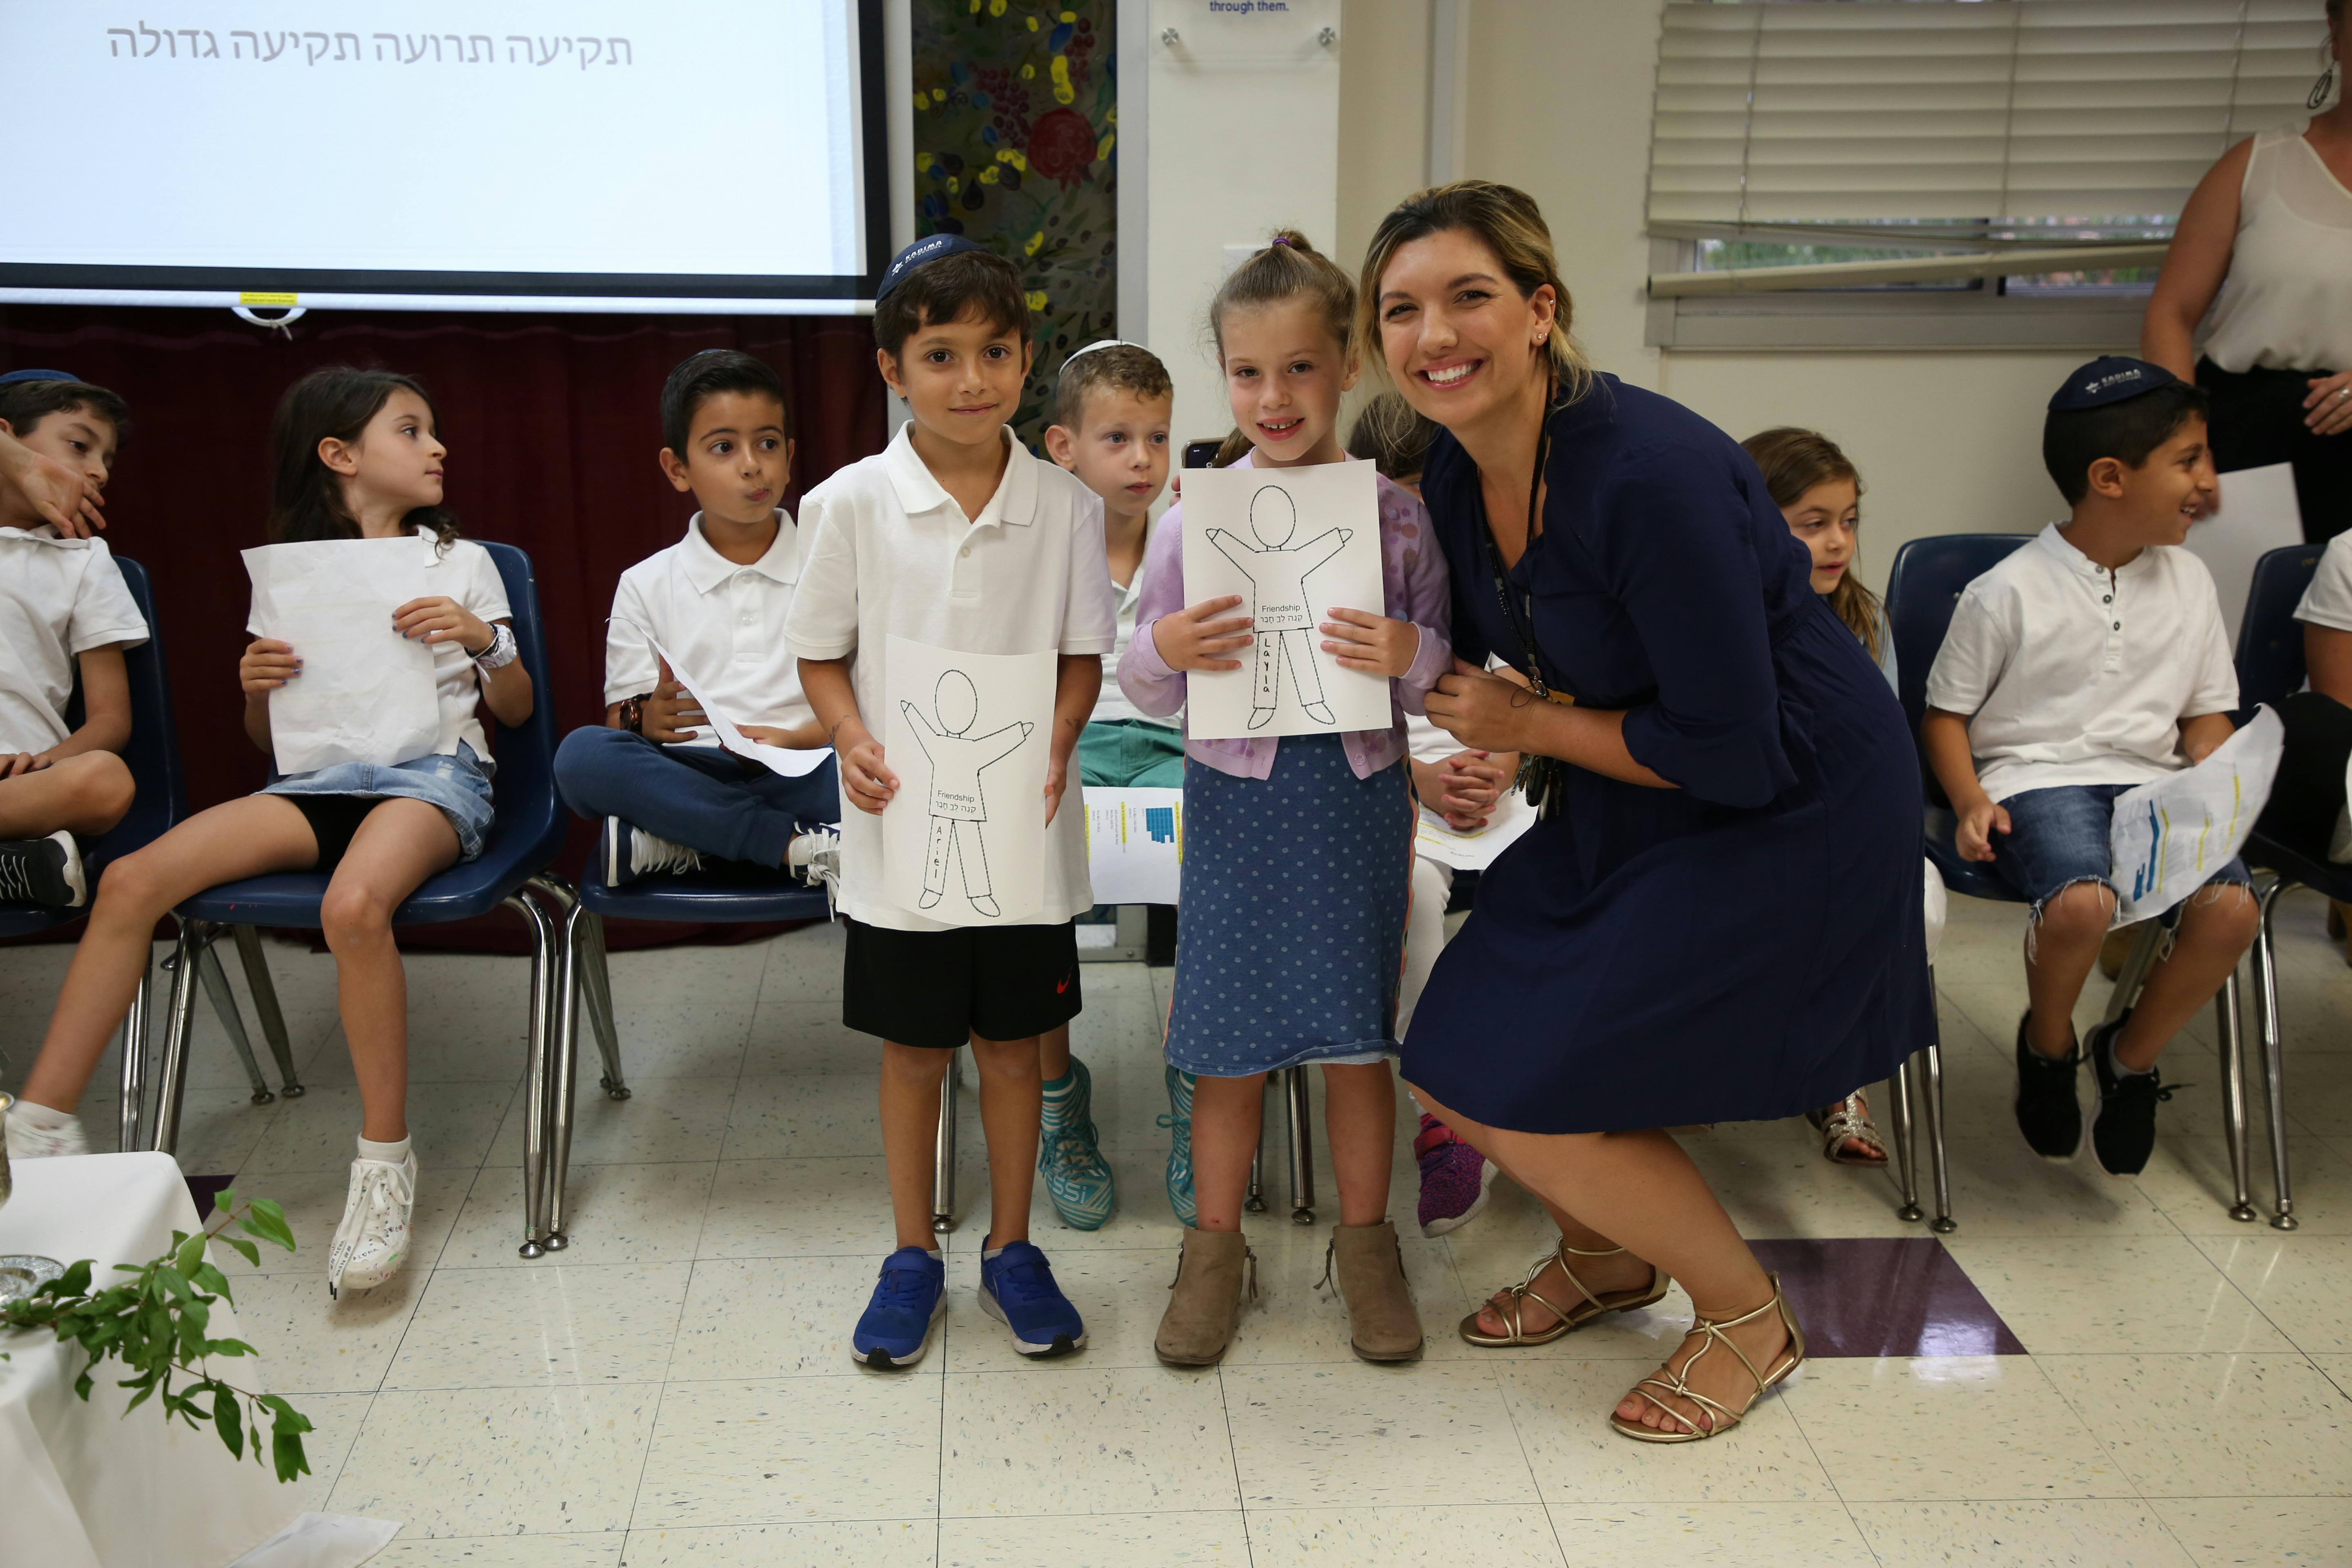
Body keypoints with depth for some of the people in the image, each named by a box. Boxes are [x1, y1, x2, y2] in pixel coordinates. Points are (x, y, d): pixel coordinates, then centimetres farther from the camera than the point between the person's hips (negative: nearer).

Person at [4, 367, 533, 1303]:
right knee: (132, 880, -20)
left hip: (434, 774, -3)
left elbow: (516, 710, 11)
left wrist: (482, 641, -7)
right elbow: (267, 739, 17)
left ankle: (385, 1159, -24)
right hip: (321, 777, 3)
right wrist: (256, 689, -5)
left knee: (353, 904, -37)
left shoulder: (459, 561, 12)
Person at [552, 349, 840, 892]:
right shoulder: (647, 585, 13)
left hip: (799, 774, 0)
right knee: (581, 755, -30)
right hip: (690, 775, 1)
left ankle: (672, 844, -26)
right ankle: (797, 845, -28)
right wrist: (646, 720, -17)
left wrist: (795, 739, -16)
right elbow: (620, 717, 8)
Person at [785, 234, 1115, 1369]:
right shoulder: (852, 504, -6)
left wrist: (1053, 751, -14)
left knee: (1012, 1044, 13)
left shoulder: (1064, 507, -3)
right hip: (900, 822, -1)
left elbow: (1082, 654, 3)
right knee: (913, 1051, 12)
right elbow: (821, 652, 2)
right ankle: (913, 1258, 30)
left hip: (1023, 829, 1)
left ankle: (1010, 1252, 31)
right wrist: (852, 742, -15)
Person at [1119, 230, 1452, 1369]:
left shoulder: (1397, 512, -1)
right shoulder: (1194, 519, -2)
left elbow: (1448, 673, 3)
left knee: (1358, 1037, 10)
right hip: (1237, 796, 0)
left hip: (1358, 792, 1)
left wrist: (1409, 655, -19)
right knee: (1229, 1044, 7)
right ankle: (1215, 1249, 26)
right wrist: (1162, 653, -20)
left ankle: (1365, 1243, 29)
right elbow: (1143, 689, 2)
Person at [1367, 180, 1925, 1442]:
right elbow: (1486, 653, 13)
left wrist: (1529, 726, -16)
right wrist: (1461, 752, -8)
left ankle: (1749, 1320, 17)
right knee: (1454, 1077, 5)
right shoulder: (1458, 467, -5)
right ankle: (1605, 1257, 36)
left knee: (1526, 1094, -10)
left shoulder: (1650, 472, -29)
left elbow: (1733, 751, -26)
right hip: (1626, 808, 8)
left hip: (1788, 822, -8)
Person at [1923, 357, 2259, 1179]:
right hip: (2035, 776, -4)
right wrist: (1972, 803, -15)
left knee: (2231, 907, -25)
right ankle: (2048, 1044, 1)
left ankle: (2131, 1056, 5)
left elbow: (2207, 712, 17)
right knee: (2082, 902, -36)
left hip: (2150, 777, 5)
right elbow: (1945, 715, 2)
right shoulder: (2007, 594, -4)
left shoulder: (2188, 581, 11)